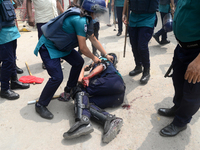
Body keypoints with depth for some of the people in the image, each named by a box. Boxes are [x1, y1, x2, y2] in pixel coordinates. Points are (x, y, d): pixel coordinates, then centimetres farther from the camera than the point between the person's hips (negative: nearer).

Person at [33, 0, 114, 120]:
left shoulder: (86, 19, 2)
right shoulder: (80, 20, -29)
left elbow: (93, 39, 10)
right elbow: (83, 48, -24)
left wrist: (106, 55, 11)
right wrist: (94, 58, -6)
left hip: (61, 45, 10)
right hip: (48, 47, -10)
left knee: (78, 62, 10)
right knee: (57, 77, -16)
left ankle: (70, 89, 29)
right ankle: (40, 105, 5)